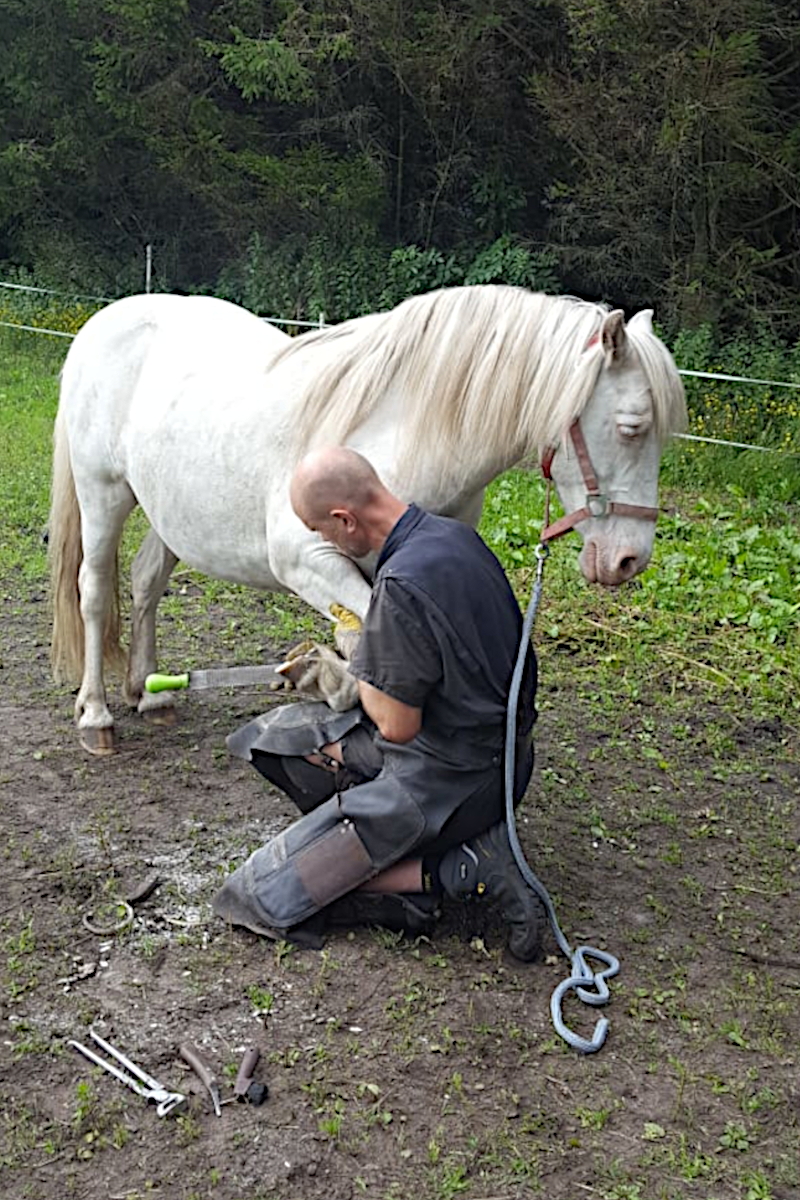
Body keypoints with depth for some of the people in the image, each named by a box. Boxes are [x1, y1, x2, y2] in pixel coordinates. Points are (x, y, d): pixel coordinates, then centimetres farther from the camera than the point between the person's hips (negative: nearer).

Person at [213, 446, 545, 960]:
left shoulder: (402, 584, -29)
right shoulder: (455, 534, 0)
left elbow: (397, 726, -22)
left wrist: (352, 676, -1)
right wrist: (338, 668, 18)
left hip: (442, 780, -9)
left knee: (263, 895, 2)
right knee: (284, 734, 20)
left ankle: (464, 868, -6)